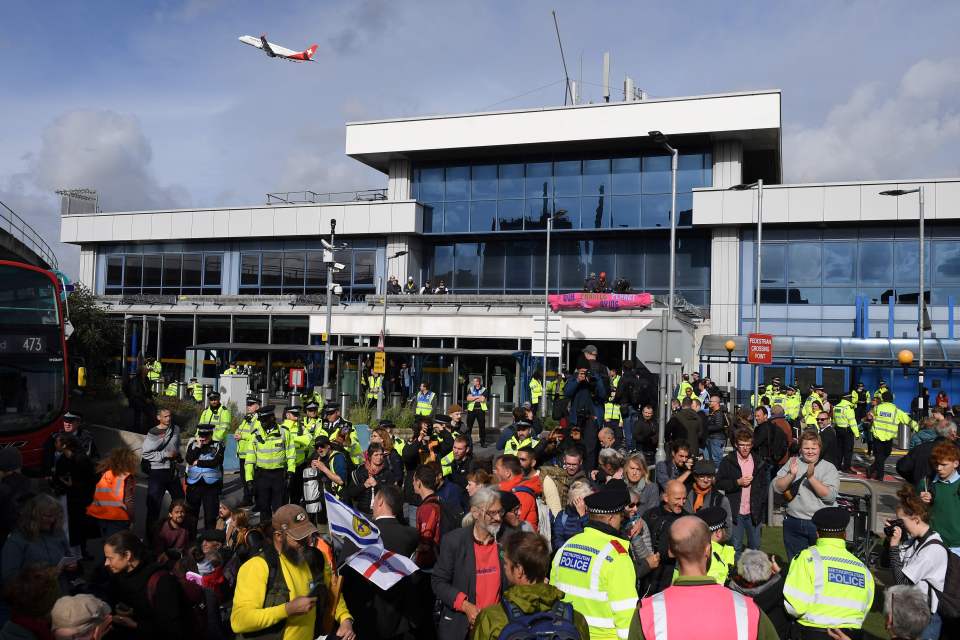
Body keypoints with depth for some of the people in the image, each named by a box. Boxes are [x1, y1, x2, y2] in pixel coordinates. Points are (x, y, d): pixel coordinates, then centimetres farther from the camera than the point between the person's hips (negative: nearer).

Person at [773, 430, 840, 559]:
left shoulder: (829, 468, -2)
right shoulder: (792, 463, 5)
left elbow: (830, 496, -15)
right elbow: (777, 488, -2)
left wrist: (811, 477, -24)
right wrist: (791, 475, -17)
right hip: (793, 523, 3)